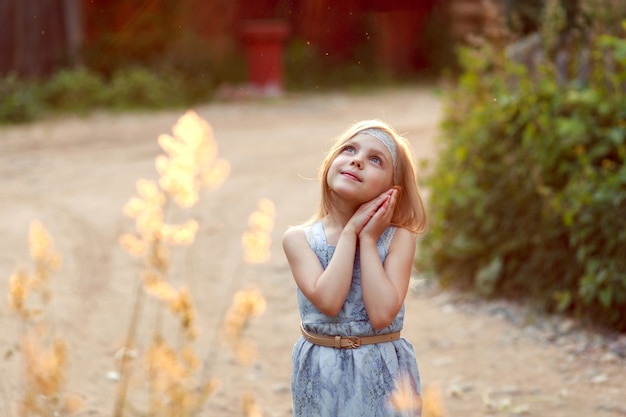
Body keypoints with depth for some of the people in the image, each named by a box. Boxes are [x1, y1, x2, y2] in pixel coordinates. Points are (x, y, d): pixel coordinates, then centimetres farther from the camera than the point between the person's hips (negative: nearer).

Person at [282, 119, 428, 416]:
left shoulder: (398, 238, -7)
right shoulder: (299, 238, -5)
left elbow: (382, 314, -19)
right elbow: (328, 300, -21)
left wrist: (368, 239, -15)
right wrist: (351, 231, -15)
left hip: (383, 372, 0)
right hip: (322, 374, 1)